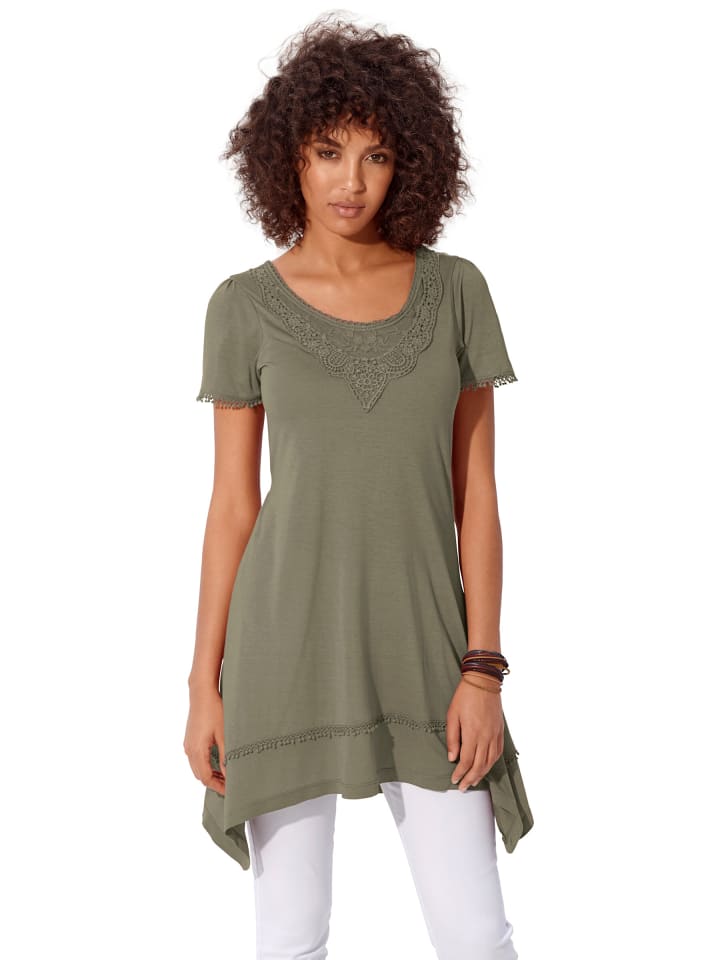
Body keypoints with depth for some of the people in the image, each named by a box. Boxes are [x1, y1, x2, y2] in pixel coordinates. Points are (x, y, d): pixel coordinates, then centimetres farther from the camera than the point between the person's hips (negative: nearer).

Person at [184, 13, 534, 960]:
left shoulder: (456, 290, 1)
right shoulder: (245, 307, -2)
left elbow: (477, 494, 0)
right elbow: (232, 506, 1)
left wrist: (482, 670, -7)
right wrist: (205, 687, -1)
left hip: (420, 649, 1)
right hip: (288, 642, -1)